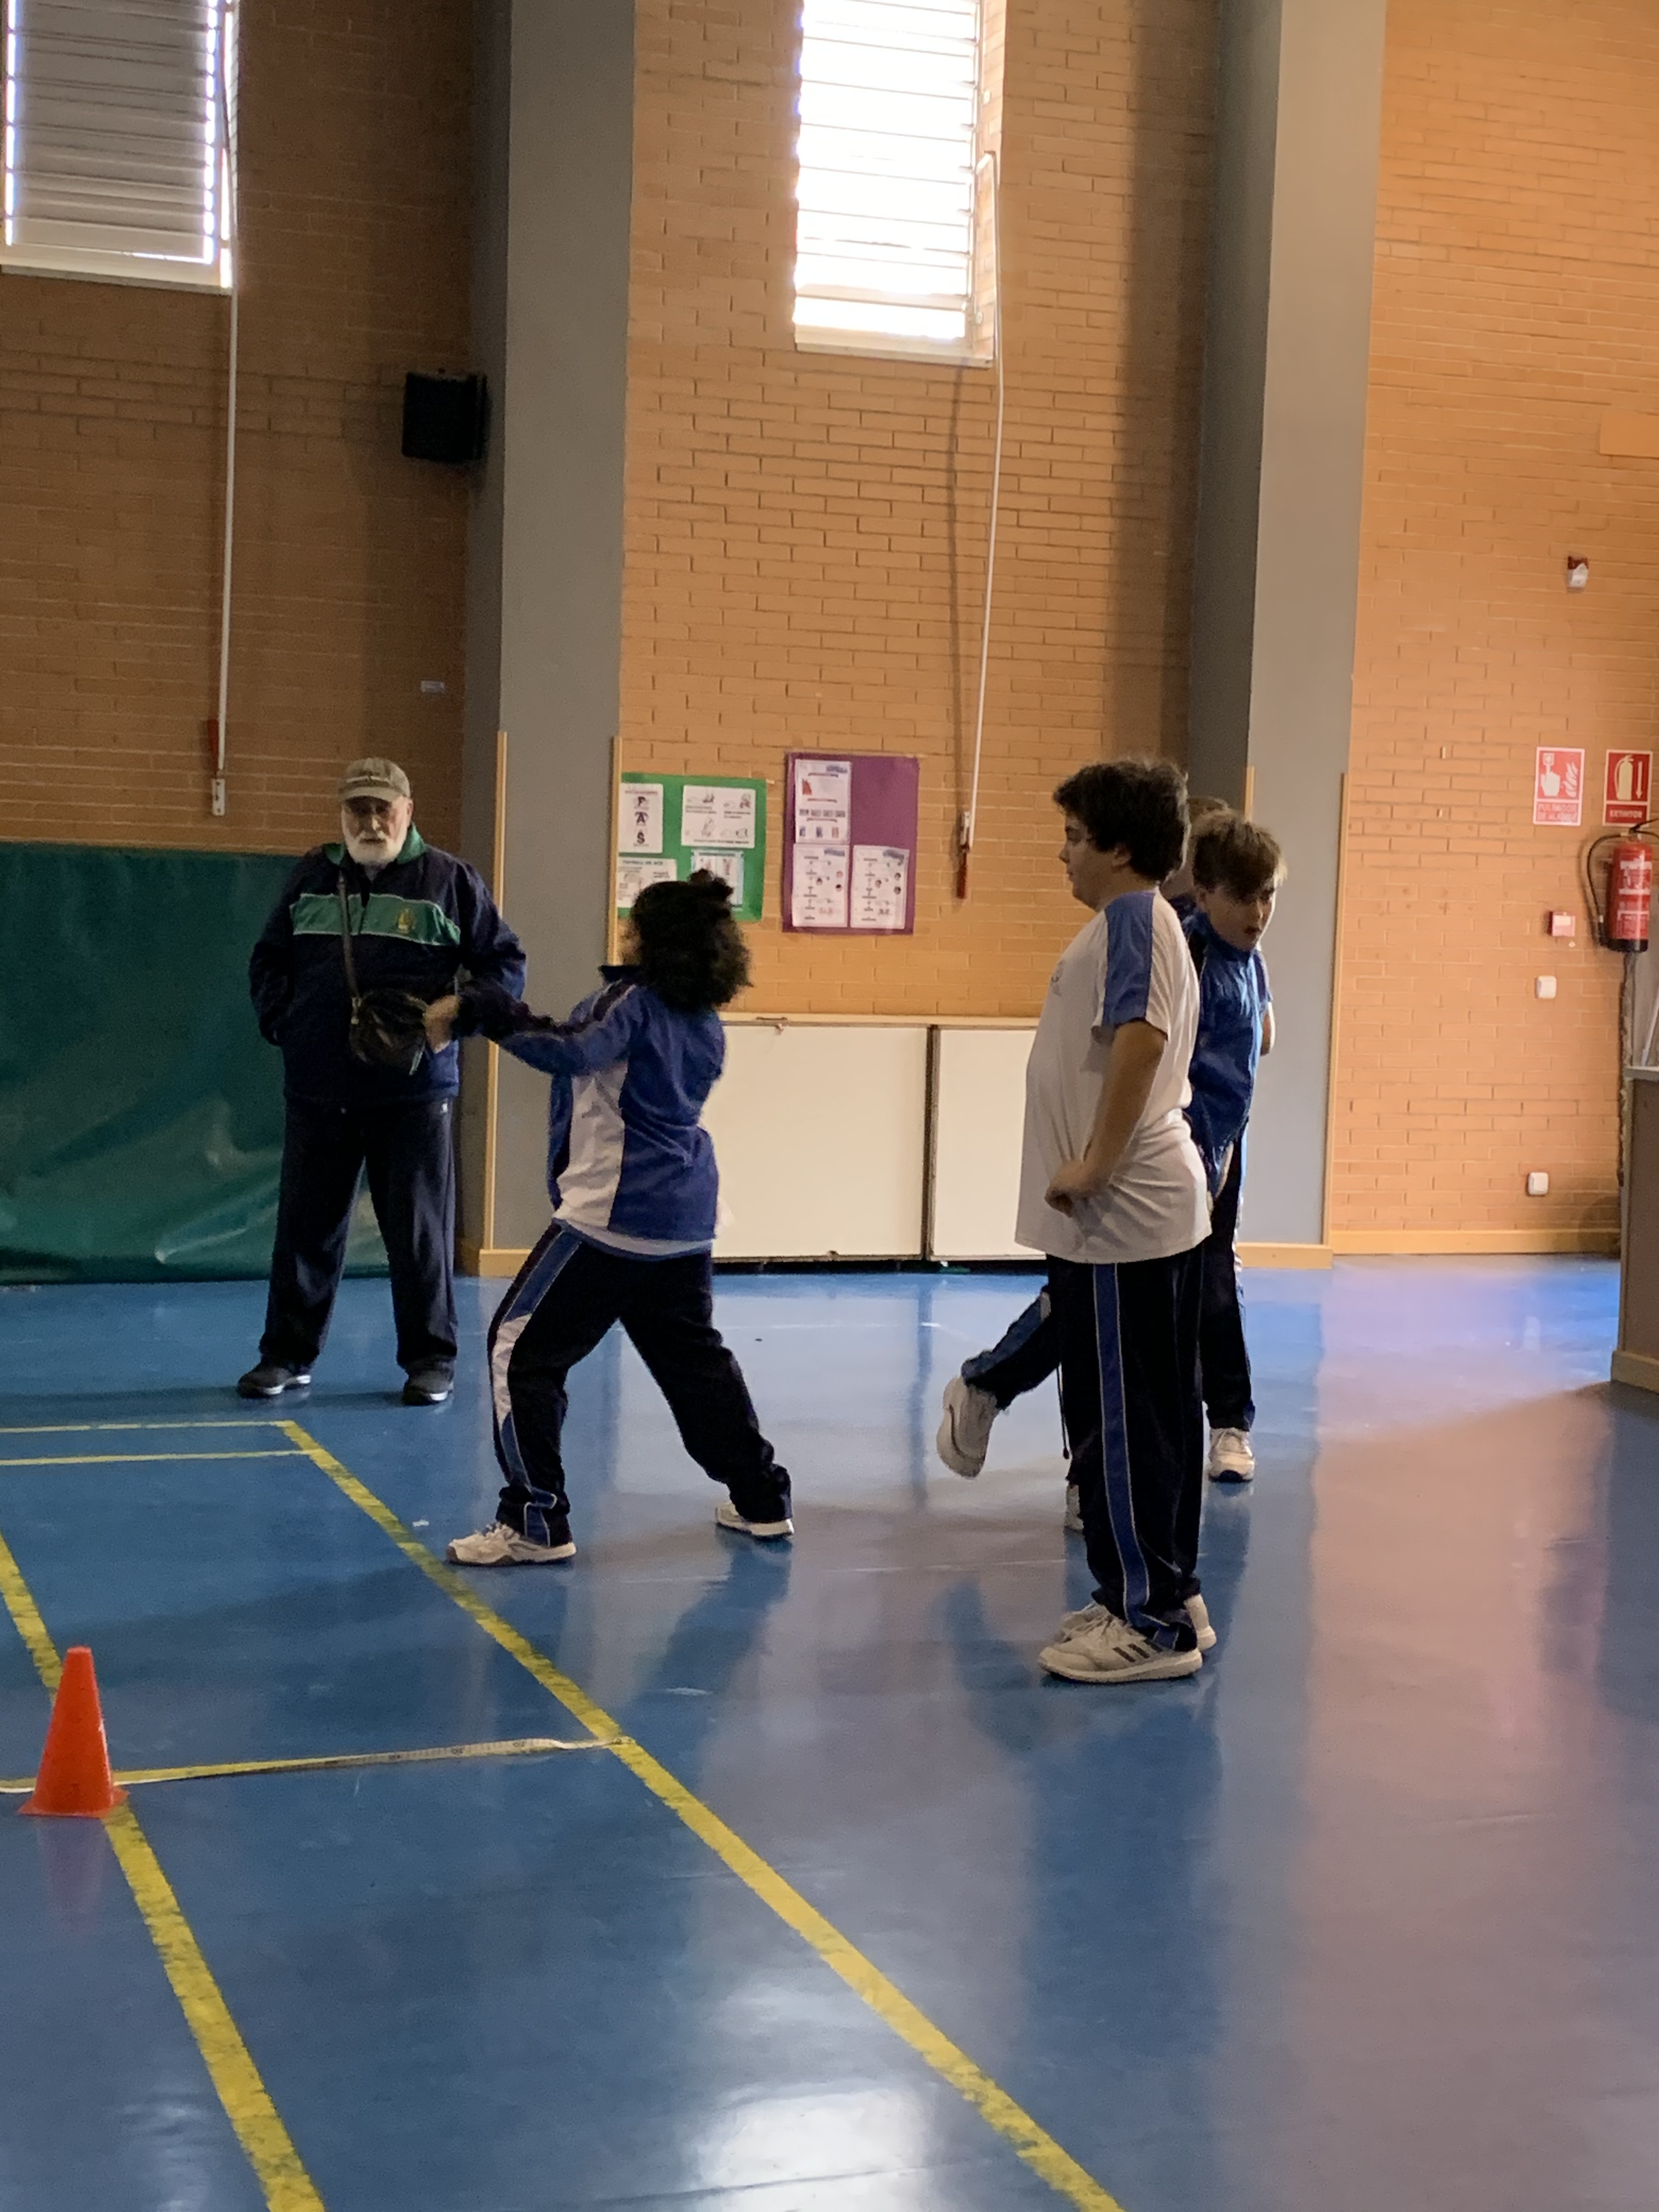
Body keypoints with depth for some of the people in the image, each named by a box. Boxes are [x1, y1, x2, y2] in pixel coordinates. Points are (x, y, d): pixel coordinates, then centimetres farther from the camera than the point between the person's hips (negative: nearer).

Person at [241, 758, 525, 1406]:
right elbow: (268, 959, 19)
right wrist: (281, 1019, 3)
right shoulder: (312, 876, 10)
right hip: (317, 1090, 3)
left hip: (415, 1091, -3)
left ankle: (430, 1358, 14)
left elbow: (505, 964, 2)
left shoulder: (449, 879, 0)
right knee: (306, 1225, 9)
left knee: (420, 1230, 3)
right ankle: (287, 1354, 20)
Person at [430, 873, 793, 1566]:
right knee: (694, 1357, 22)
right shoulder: (706, 1026, 12)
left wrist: (482, 1010, -24)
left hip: (611, 1218, -8)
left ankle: (536, 1521, -6)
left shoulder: (634, 1000, -12)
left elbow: (570, 1051, -29)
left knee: (521, 1350, -2)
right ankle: (761, 1499, 26)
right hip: (686, 1222, 8)